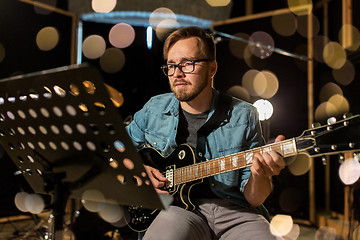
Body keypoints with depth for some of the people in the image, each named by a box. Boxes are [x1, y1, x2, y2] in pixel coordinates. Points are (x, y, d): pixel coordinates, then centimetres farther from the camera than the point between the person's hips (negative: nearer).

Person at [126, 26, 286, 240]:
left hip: (235, 213, 2)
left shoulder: (243, 116, -1)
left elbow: (253, 199, -1)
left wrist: (260, 176, -24)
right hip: (178, 208, -1)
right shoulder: (154, 109, 4)